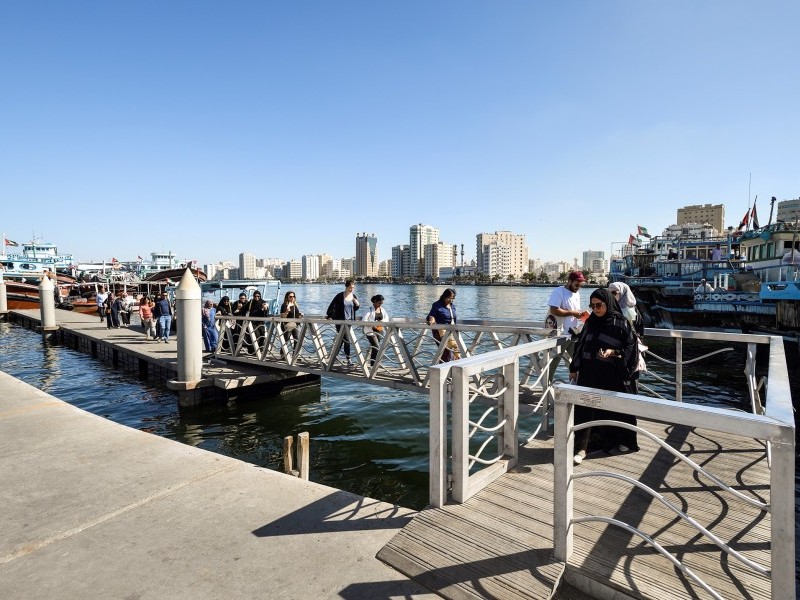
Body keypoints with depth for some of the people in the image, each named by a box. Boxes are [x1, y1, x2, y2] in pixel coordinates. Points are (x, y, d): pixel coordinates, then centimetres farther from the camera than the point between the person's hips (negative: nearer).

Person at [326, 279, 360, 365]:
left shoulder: (354, 297, 7)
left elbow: (355, 309, 15)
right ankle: (348, 360, -4)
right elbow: (332, 306, -3)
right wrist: (328, 315, -4)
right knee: (346, 340, -9)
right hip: (340, 320, -5)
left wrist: (357, 305, -6)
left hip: (349, 320, 5)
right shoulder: (340, 296, -8)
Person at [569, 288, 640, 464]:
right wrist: (574, 368, 13)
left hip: (611, 375, -3)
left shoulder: (621, 323, -5)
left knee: (611, 409, 9)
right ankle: (582, 448, -2)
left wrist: (613, 352, -21)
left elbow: (631, 348, -4)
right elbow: (580, 345, 13)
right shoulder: (590, 322, 8)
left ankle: (612, 441, 31)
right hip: (589, 373, 3)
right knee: (584, 409, -4)